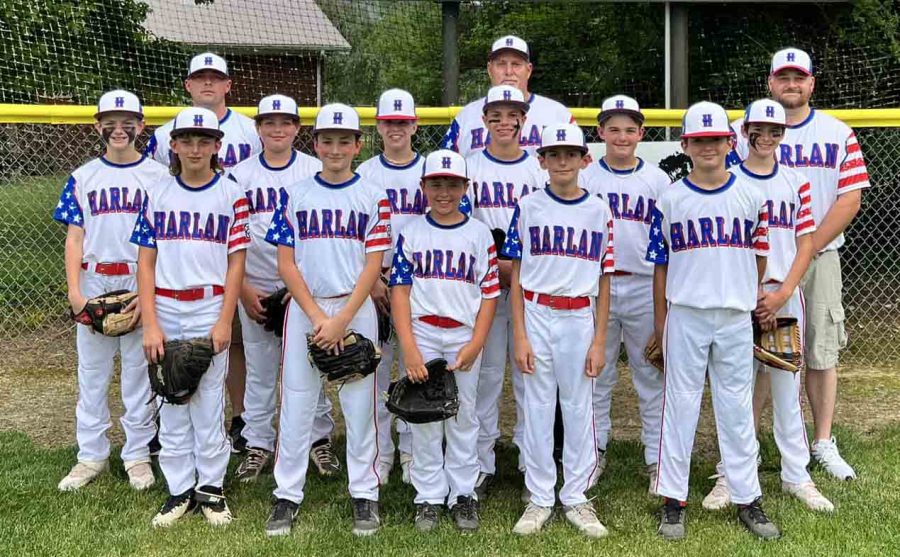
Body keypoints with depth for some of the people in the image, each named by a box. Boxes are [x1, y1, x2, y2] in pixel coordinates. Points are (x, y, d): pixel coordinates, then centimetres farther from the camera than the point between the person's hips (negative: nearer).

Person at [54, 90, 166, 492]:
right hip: (94, 285, 2)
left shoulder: (158, 176, 1)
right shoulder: (83, 177, 7)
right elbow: (75, 238, 5)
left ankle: (138, 455, 16)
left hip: (142, 284, -2)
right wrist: (74, 292, -7)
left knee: (139, 370, 5)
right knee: (92, 372, 8)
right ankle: (91, 456, 19)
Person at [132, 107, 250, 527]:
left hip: (210, 311, -2)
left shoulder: (231, 195, 1)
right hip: (165, 310, 2)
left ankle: (210, 488, 17)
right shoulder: (157, 194, 6)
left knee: (208, 403, 3)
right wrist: (150, 324, -4)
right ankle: (179, 490, 19)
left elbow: (236, 262, -1)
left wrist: (225, 322, -8)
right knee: (171, 403, 8)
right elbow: (146, 261, 4)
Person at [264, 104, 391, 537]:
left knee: (359, 405, 4)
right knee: (295, 405, 4)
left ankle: (364, 495, 16)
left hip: (356, 310, -1)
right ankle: (287, 496, 15)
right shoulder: (295, 195, 5)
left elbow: (373, 265, -3)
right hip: (304, 308, 1)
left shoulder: (373, 198, 2)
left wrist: (342, 320, -13)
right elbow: (286, 264, 1)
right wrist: (317, 316, -10)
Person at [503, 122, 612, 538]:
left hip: (580, 319, 1)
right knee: (537, 408, 5)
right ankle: (539, 499, 17)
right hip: (536, 315, 0)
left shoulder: (599, 211, 4)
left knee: (579, 409, 7)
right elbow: (516, 276, 1)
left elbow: (603, 281, 5)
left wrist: (599, 341, 0)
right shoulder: (528, 207, 2)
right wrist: (520, 337, -5)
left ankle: (575, 498, 20)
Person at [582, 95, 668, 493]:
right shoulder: (585, 179, 4)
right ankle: (595, 450, 22)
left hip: (645, 287, 0)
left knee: (651, 374, 5)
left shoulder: (658, 180, 6)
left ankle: (657, 459, 14)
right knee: (596, 373, 9)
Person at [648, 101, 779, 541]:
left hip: (736, 318, 1)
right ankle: (673, 500, 13)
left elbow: (758, 257, 12)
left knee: (737, 408, 8)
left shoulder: (751, 196, 4)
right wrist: (660, 322, 5)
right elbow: (660, 265, 4)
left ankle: (748, 500, 18)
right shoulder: (670, 200, 1)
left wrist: (749, 300, 11)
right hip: (685, 316, -1)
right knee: (680, 405, 4)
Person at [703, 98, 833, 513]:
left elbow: (806, 243, 5)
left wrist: (782, 293, -8)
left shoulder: (796, 182, 8)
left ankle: (796, 475, 15)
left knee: (786, 387, 6)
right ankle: (731, 475, 11)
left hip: (785, 296, 2)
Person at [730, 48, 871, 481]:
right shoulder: (743, 130, 3)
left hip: (820, 257, 2)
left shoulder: (839, 134, 7)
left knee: (822, 353, 5)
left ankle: (823, 444, 16)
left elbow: (850, 200, 0)